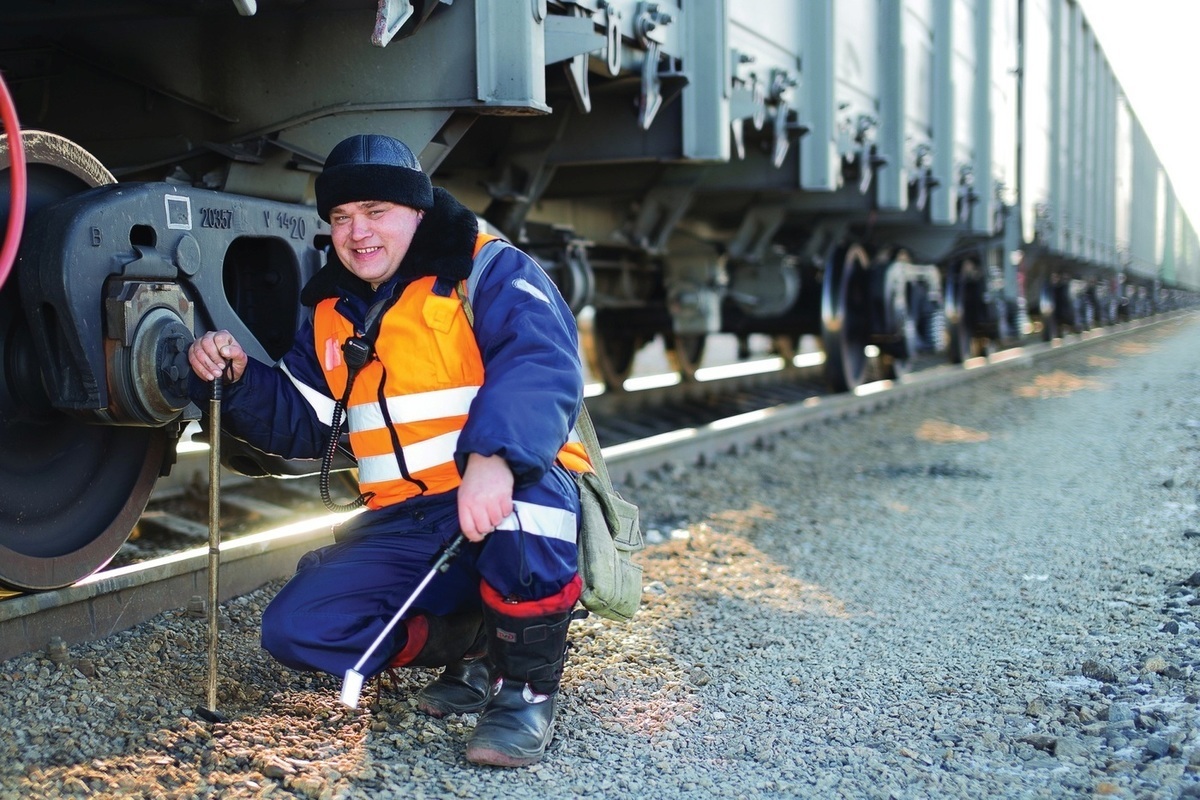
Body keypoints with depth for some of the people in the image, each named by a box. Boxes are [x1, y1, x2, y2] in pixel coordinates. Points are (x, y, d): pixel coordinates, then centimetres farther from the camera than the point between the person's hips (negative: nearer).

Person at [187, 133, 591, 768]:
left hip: (518, 508, -6)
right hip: (405, 530, 6)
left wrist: (495, 456, -44)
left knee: (528, 476, -40)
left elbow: (544, 365, -24)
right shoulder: (331, 312, 16)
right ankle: (475, 644, 5)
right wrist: (239, 379, -3)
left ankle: (527, 682, -18)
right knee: (295, 629, -11)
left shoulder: (486, 272, -5)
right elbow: (298, 423, 17)